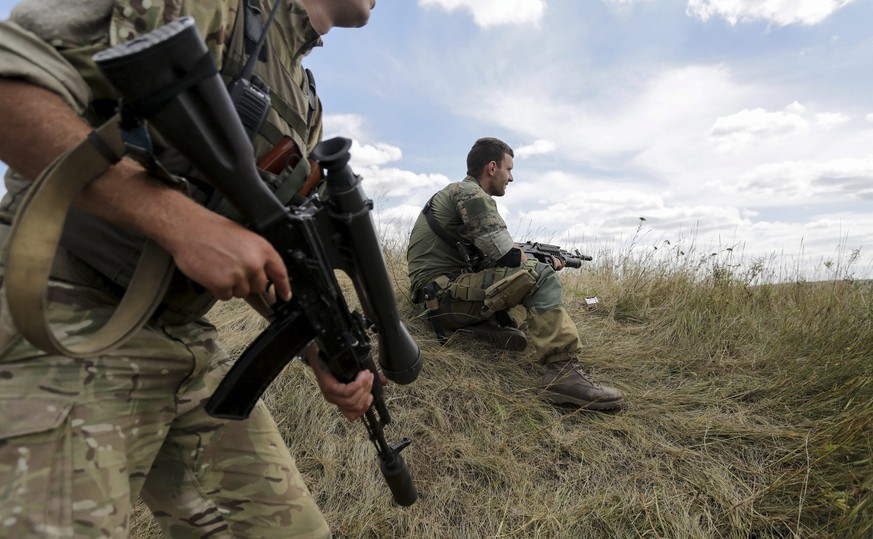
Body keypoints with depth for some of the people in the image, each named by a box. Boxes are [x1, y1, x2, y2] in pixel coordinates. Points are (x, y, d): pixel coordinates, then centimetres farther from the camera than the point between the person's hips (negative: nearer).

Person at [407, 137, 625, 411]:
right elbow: (506, 256, -18)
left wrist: (538, 260, 15)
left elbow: (489, 256, 23)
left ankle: (487, 324, -2)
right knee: (539, 276, -20)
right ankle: (564, 372, -25)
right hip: (443, 295, -10)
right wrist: (546, 263, 2)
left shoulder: (458, 192, 21)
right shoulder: (470, 192, -10)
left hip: (445, 291, 10)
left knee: (524, 273, 17)